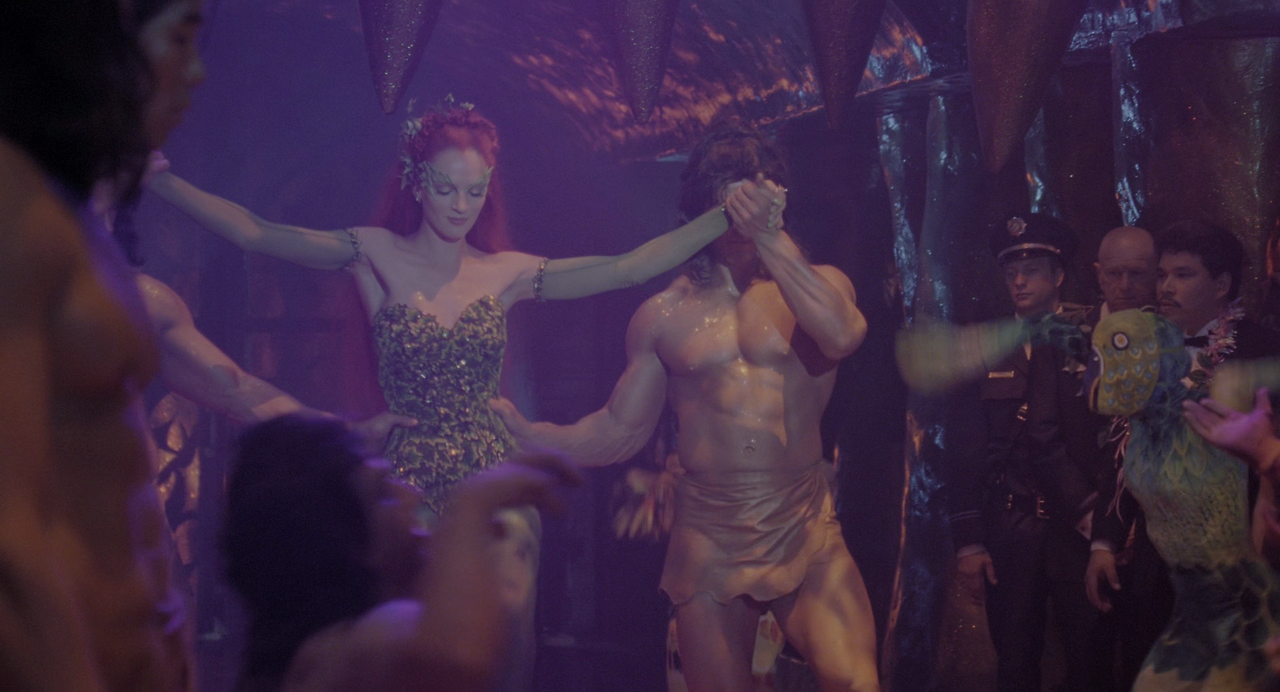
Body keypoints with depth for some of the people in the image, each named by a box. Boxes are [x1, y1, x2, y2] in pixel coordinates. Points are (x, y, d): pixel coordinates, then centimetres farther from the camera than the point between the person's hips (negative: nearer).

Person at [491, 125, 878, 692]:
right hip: (708, 539, 2)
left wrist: (769, 238, -16)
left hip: (807, 532, -2)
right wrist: (527, 433, -1)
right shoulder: (664, 314, 9)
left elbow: (842, 336, -18)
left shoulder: (817, 283, 6)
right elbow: (621, 430, 13)